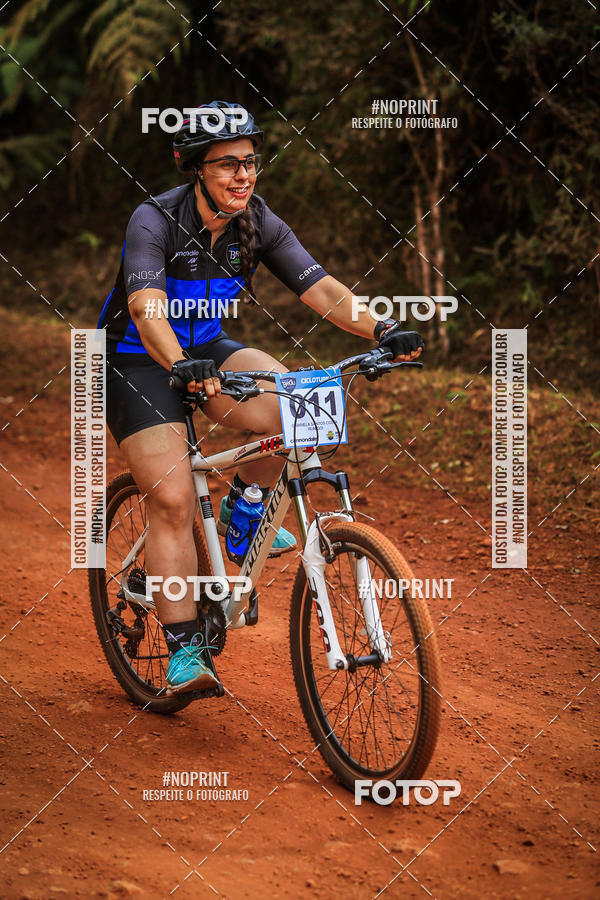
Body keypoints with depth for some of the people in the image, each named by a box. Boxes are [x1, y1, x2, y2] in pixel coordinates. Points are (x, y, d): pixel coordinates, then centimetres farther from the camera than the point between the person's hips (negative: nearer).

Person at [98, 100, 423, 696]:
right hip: (137, 361, -4)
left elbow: (323, 291, -18)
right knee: (172, 500, -16)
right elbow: (147, 309, -39)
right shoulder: (155, 221, -24)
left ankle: (242, 507, 2)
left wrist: (383, 331, -35)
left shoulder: (258, 223, -10)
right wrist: (182, 367, -58)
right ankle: (182, 653, -8)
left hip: (206, 350, 4)